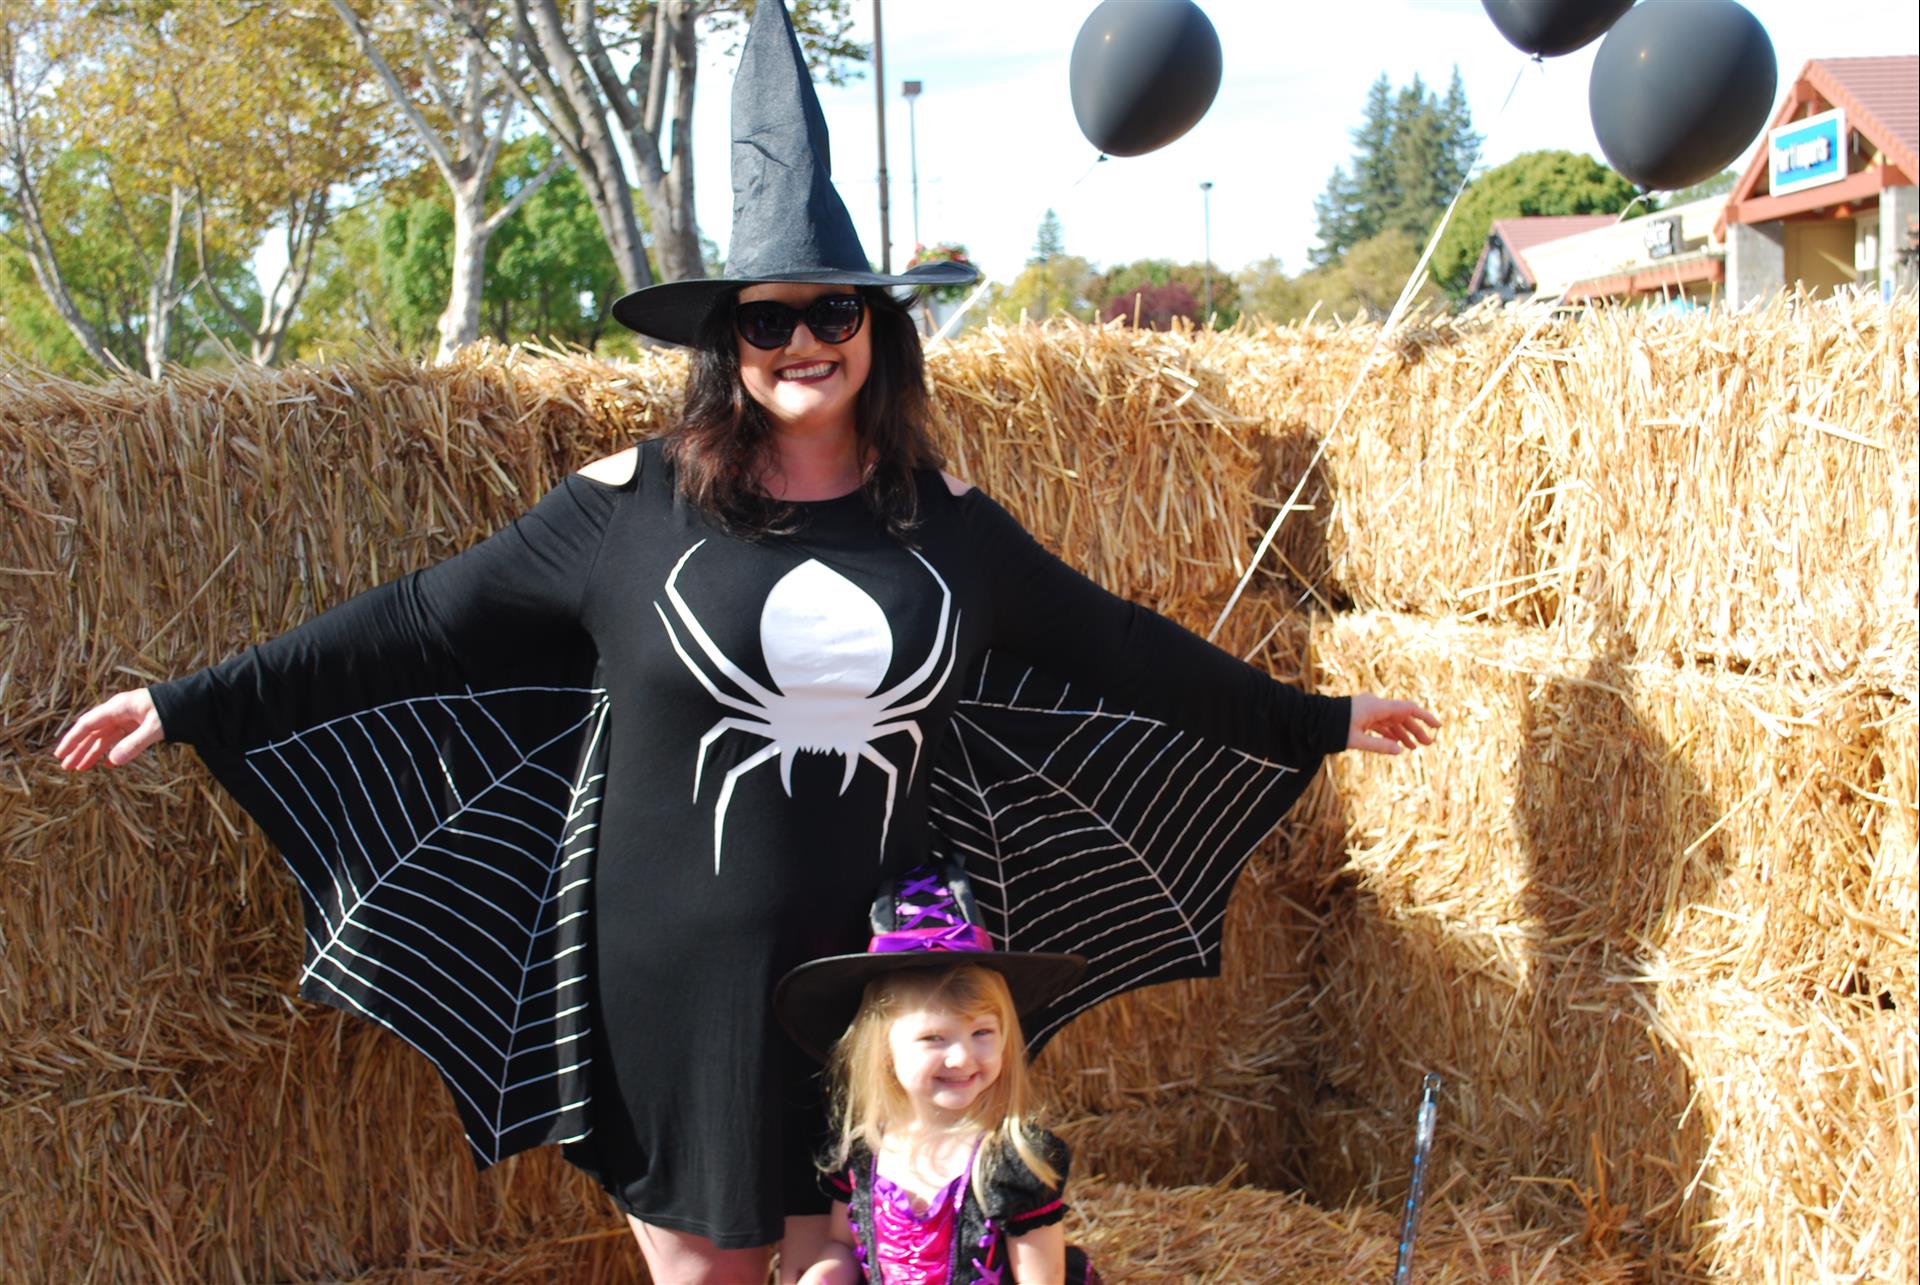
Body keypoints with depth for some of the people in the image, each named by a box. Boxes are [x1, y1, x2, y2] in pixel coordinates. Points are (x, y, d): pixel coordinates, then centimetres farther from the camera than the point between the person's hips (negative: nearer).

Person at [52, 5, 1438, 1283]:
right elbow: (418, 624, -3)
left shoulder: (948, 523, 2)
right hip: (680, 978, -2)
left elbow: (1116, 643, 11)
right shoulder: (632, 503, -6)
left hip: (877, 977, 2)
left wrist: (1314, 722, 17)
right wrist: (190, 705, -3)